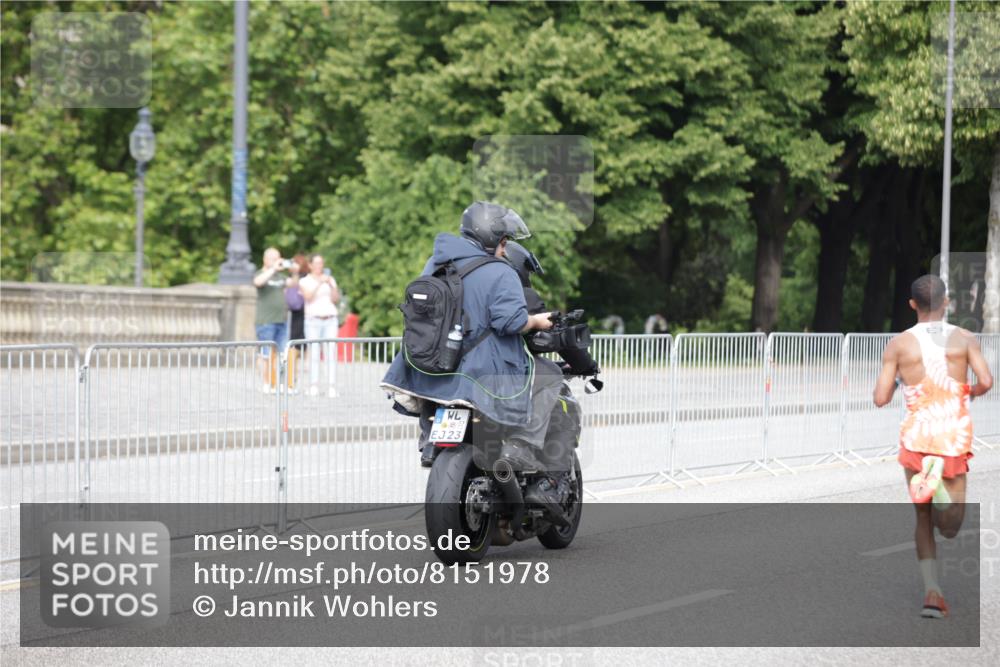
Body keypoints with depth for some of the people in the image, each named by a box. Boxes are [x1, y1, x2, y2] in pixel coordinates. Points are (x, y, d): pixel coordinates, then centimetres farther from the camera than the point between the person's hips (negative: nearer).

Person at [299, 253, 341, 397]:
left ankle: (332, 388, -11)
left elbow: (336, 300, 6)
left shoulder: (330, 279, 15)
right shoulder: (304, 281, 7)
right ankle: (313, 387, -7)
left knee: (331, 354, -7)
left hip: (330, 320, 2)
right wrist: (319, 284, -19)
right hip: (313, 320, -2)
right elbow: (309, 297, -10)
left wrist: (330, 285, -8)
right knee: (314, 354, -8)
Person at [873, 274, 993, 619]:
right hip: (955, 434, 0)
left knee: (923, 517, 12)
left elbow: (880, 398, -3)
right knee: (950, 526, 6)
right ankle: (943, 485, -26)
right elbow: (985, 381, -9)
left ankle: (932, 591, 0)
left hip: (917, 435, 0)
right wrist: (969, 393, 13)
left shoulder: (899, 344, -1)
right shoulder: (964, 339, 1)